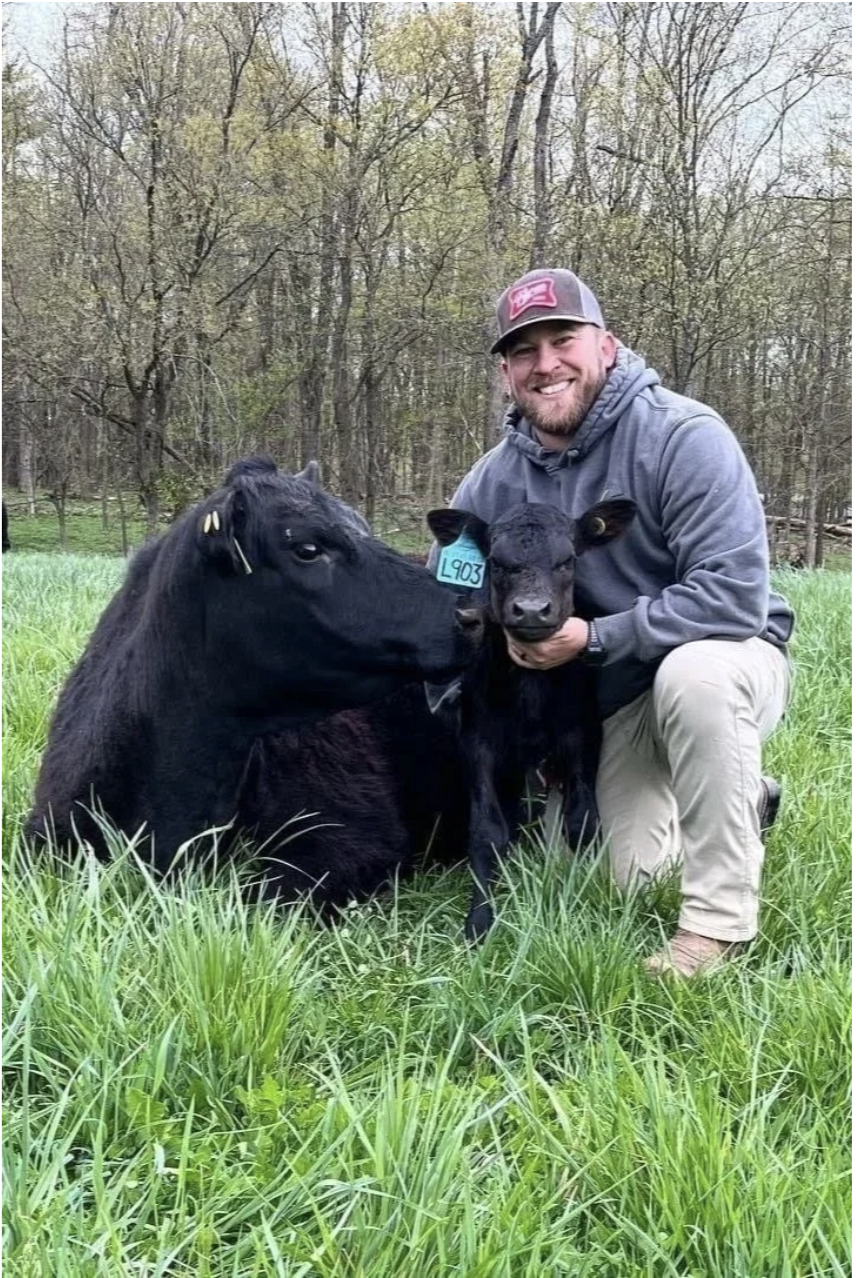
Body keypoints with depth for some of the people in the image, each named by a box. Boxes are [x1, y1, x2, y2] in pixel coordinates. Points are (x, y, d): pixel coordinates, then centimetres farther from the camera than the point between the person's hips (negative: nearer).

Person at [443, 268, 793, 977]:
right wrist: (503, 623, -14)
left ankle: (720, 921, -24)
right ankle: (743, 802, 33)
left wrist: (592, 638, -29)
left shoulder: (683, 437, -23)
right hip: (613, 704, 6)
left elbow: (734, 594, -31)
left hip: (724, 660, -5)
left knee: (694, 674, -39)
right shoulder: (495, 480, -5)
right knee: (627, 879, 1)